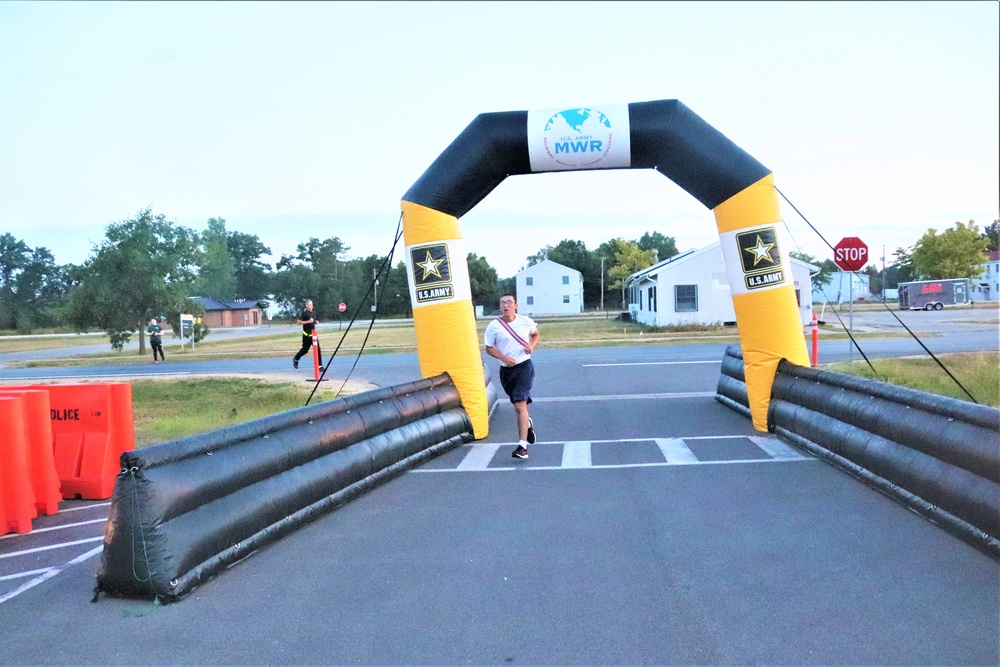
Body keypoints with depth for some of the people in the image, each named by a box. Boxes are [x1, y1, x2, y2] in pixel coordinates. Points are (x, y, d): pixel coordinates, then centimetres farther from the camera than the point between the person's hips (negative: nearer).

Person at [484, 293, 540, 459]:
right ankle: (528, 423, 51)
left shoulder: (526, 321, -2)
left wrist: (532, 346, -6)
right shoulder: (494, 326, -5)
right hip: (506, 370, 2)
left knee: (520, 405, -15)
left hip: (524, 366, -2)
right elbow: (489, 348, 1)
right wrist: (503, 358, -16)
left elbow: (535, 335, 16)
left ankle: (522, 446, -15)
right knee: (517, 406, 15)